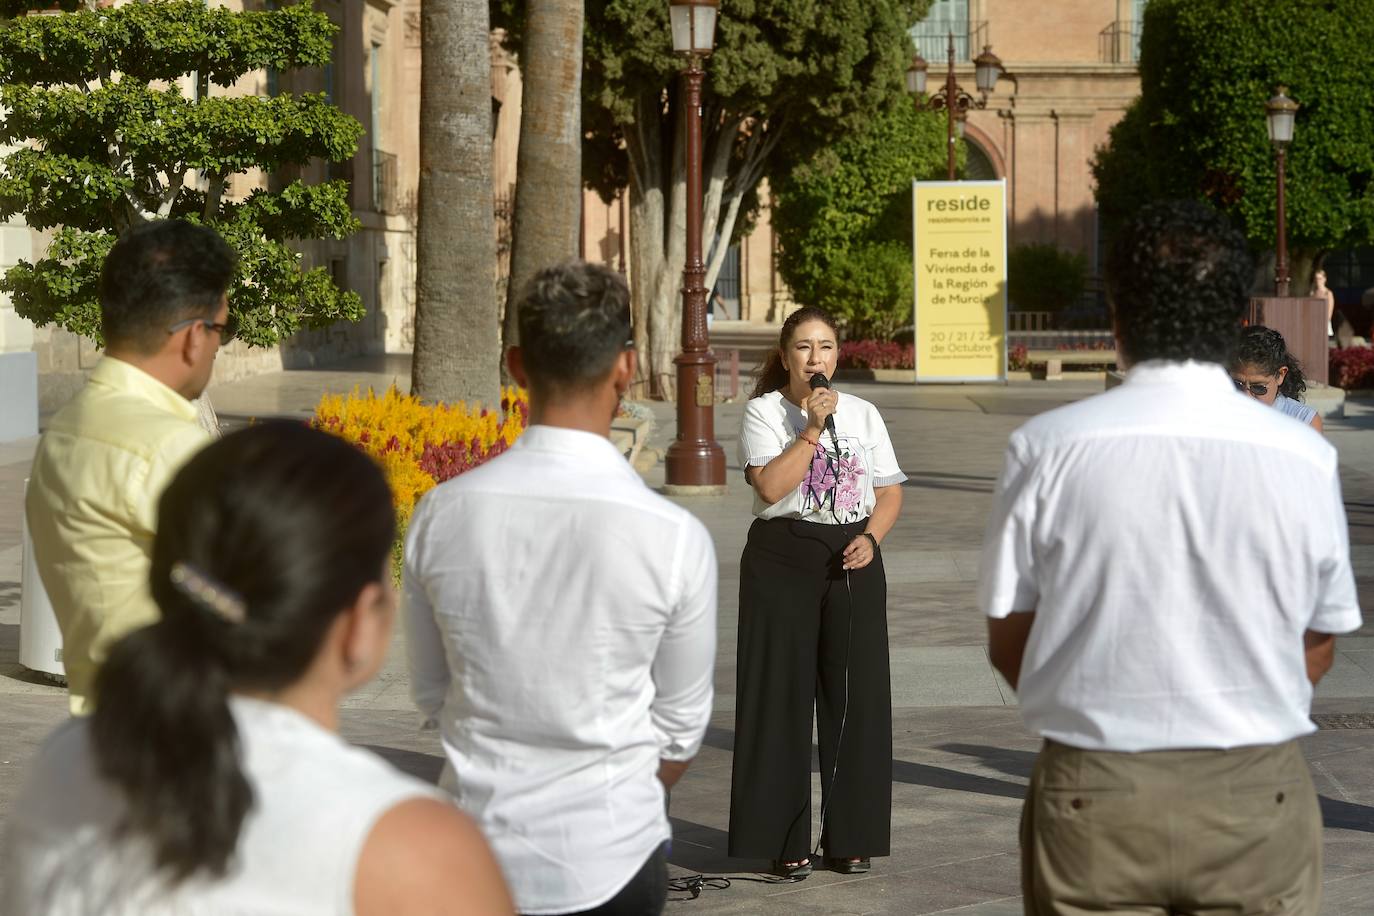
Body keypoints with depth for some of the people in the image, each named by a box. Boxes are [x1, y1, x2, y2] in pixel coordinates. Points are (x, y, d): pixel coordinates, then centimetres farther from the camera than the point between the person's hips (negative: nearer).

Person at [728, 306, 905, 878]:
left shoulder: (863, 414, 12)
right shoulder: (765, 411, 1)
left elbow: (890, 492, 12)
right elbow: (770, 486, -14)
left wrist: (870, 539, -6)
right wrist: (813, 428, -16)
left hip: (852, 562, 3)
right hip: (782, 558, -3)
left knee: (854, 695, 2)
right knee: (783, 694, -1)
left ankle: (851, 837, 12)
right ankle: (785, 841, 5)